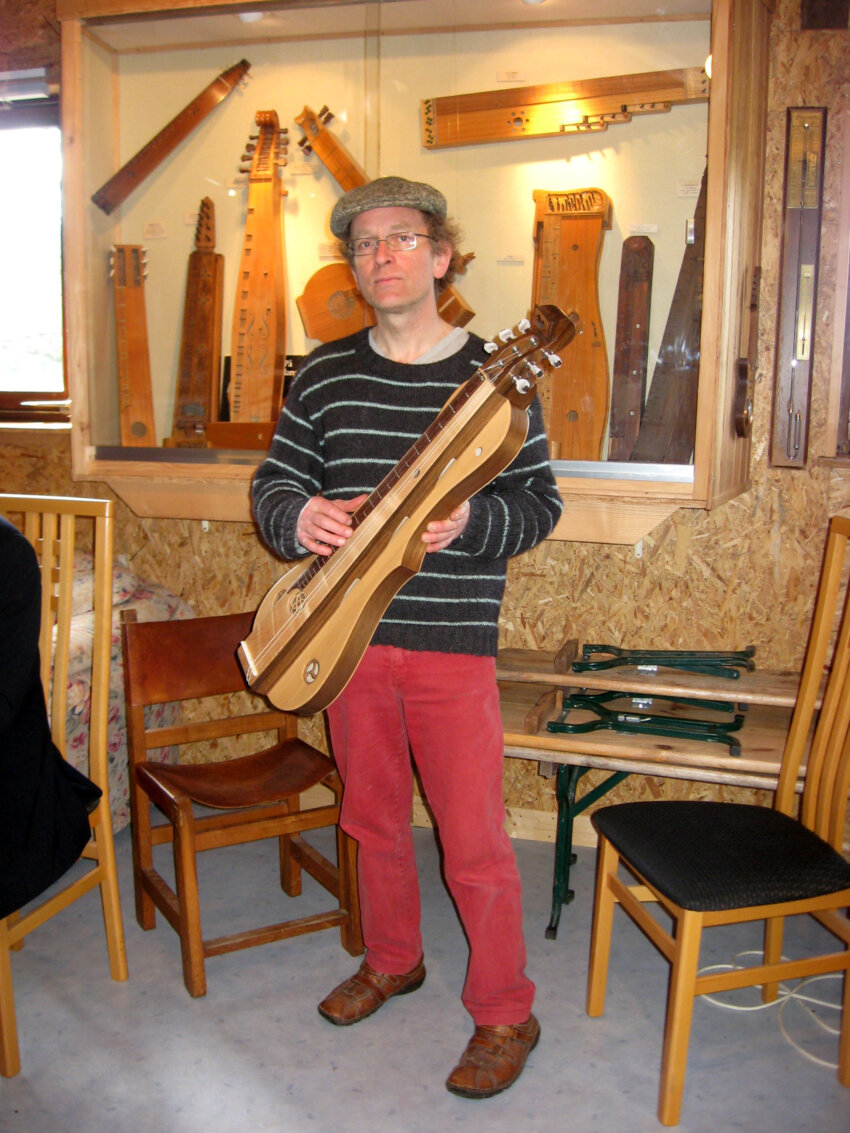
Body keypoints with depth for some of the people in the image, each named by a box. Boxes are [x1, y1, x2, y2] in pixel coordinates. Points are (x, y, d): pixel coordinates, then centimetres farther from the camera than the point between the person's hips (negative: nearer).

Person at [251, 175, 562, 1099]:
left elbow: (540, 501, -1)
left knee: (473, 842, 2)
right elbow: (273, 480, 10)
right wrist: (297, 515, -14)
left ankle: (505, 1015, 24)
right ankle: (392, 961, 43)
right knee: (372, 819, 19)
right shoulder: (324, 373, 5)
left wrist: (473, 522, -22)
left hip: (452, 644, -4)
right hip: (350, 636, 4)